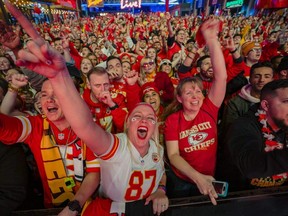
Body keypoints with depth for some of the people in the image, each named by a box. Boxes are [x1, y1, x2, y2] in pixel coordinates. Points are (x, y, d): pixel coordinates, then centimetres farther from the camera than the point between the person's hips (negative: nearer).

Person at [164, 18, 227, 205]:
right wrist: (197, 177, -32)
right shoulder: (172, 120, -16)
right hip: (181, 181, 0)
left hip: (210, 180, 1)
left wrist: (212, 40, -31)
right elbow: (173, 155, -19)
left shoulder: (209, 110, -14)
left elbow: (221, 77, -24)